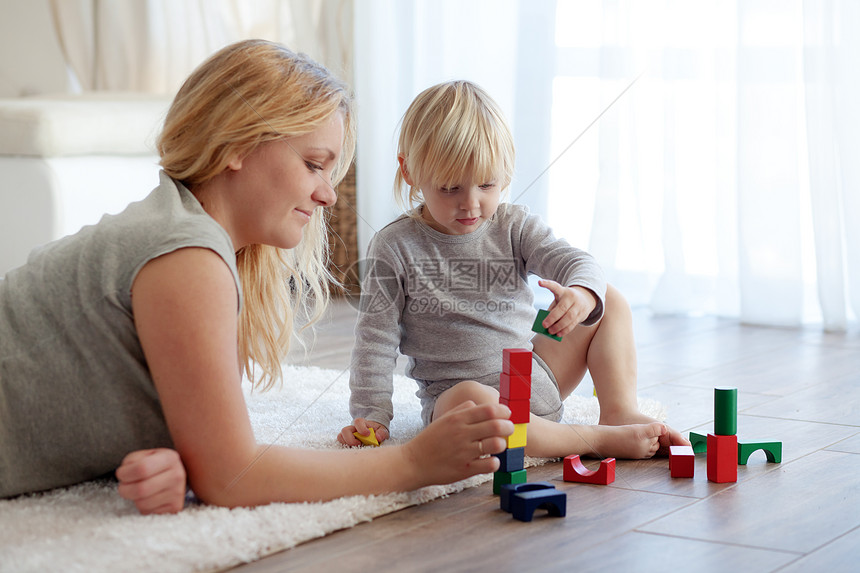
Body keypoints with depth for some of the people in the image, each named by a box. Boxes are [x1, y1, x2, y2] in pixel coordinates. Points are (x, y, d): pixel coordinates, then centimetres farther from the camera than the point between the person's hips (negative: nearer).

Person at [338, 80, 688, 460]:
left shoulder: (514, 227, 2)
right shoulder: (395, 247, -7)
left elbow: (572, 261, -10)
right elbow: (376, 336, -3)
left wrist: (582, 294, -35)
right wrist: (370, 414, -7)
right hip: (454, 393, -5)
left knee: (612, 302, 6)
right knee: (468, 402, -42)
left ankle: (620, 411, -5)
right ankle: (595, 440, -30)